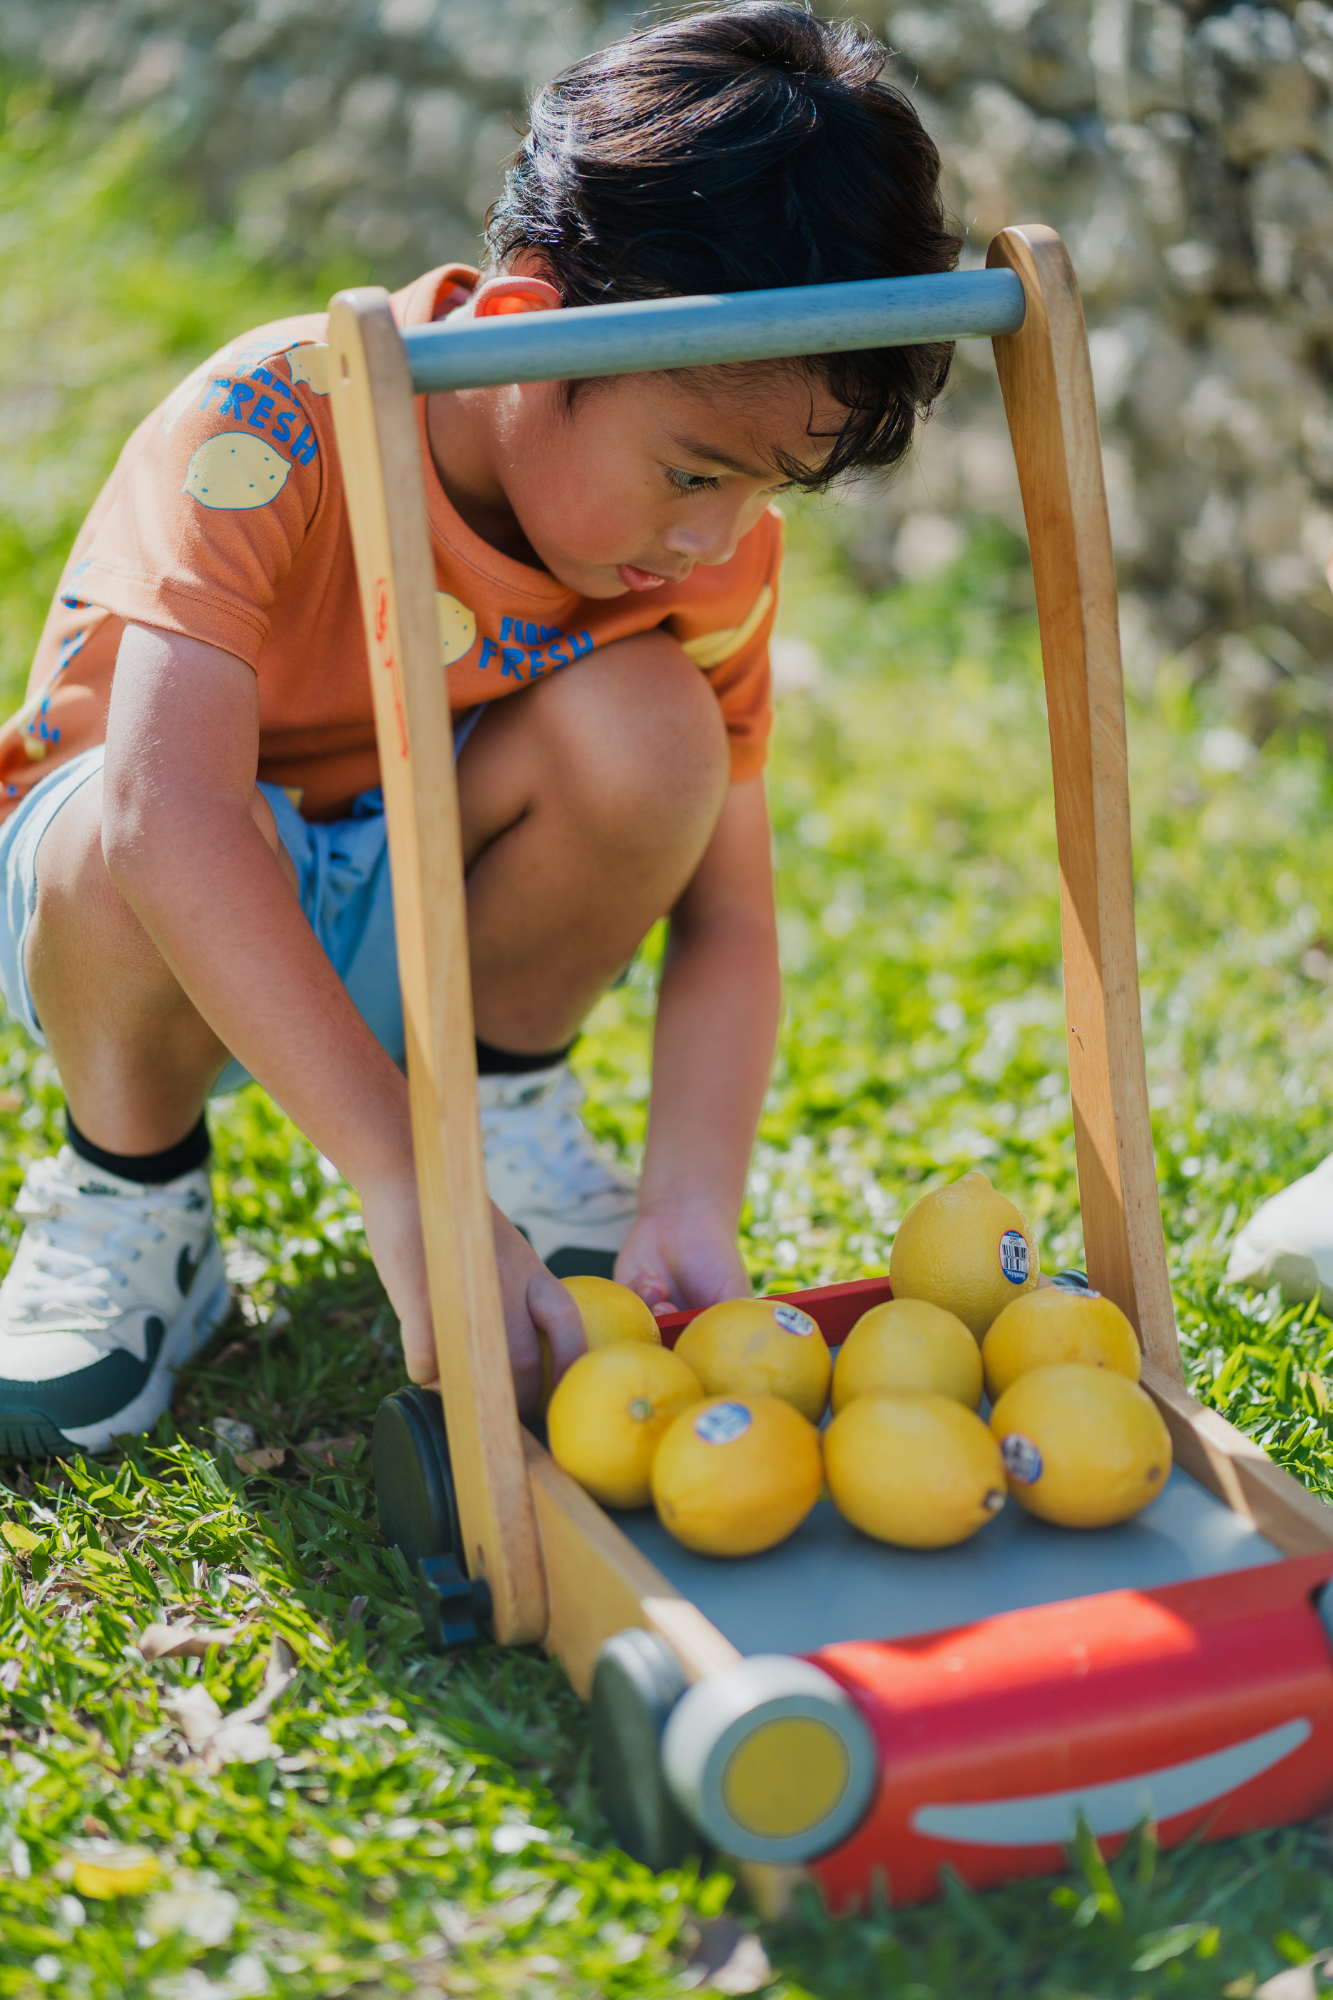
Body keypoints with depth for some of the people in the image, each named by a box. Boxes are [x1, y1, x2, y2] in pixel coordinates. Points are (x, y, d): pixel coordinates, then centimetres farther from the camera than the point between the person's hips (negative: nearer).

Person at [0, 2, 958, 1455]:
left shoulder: (716, 551, -16)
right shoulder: (273, 429, -32)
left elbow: (724, 915, -14)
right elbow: (170, 816, -45)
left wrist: (694, 1205, -33)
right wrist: (405, 1199, -51)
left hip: (412, 925, 3)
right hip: (141, 904, -3)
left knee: (645, 729, -27)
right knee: (126, 850, -39)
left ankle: (501, 1098, 1)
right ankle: (131, 1191, -6)